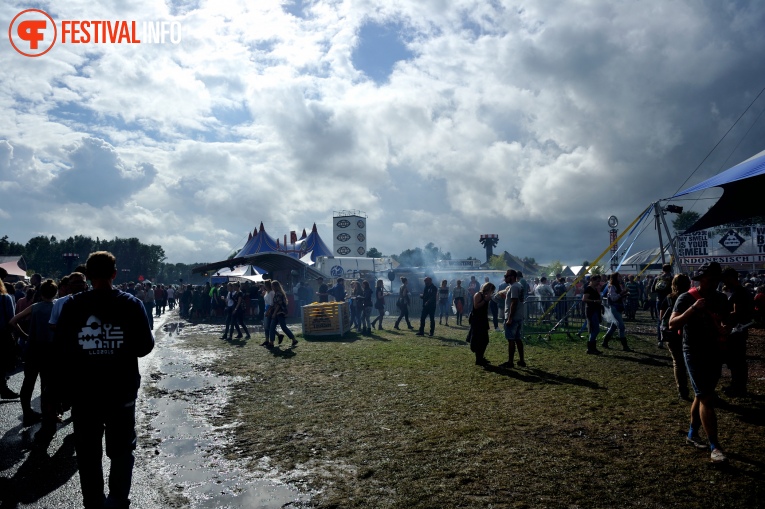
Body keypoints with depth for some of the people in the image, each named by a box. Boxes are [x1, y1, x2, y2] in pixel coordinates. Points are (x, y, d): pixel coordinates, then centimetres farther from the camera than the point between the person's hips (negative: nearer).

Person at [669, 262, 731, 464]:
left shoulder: (720, 299, 5)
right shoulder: (686, 298, -12)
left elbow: (727, 321, 18)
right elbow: (672, 324, -18)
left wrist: (724, 329, -6)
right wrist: (693, 309, -29)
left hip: (714, 351, 6)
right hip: (694, 353, -6)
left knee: (702, 395, 16)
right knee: (706, 398, -9)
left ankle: (692, 434, 30)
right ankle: (715, 447, -7)